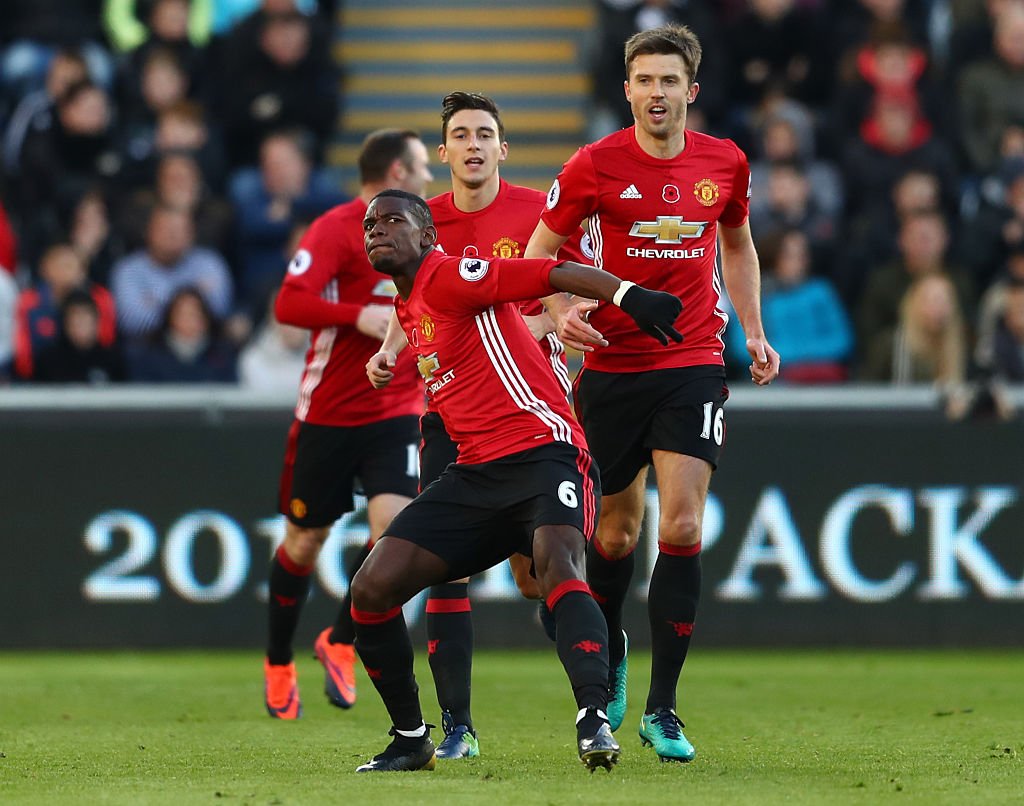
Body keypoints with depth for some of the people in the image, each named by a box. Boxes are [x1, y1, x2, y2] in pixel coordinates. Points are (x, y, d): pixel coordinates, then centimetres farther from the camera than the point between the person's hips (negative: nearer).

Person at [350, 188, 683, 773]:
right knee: (372, 588, -3)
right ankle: (411, 740, 10)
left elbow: (556, 275, -17)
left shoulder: (448, 277, -8)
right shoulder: (407, 310, 17)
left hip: (543, 450, -8)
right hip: (476, 471, 8)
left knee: (557, 562, -36)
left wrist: (630, 295, -28)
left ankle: (595, 720, -47)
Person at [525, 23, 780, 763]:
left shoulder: (726, 163, 1)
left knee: (682, 527, -13)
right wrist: (560, 311, -15)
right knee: (617, 530, 10)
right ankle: (609, 650, 41)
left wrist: (754, 333, 12)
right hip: (612, 365, 0)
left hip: (693, 363, 0)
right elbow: (540, 250, 4)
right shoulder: (595, 166, -6)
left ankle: (662, 709, -7)